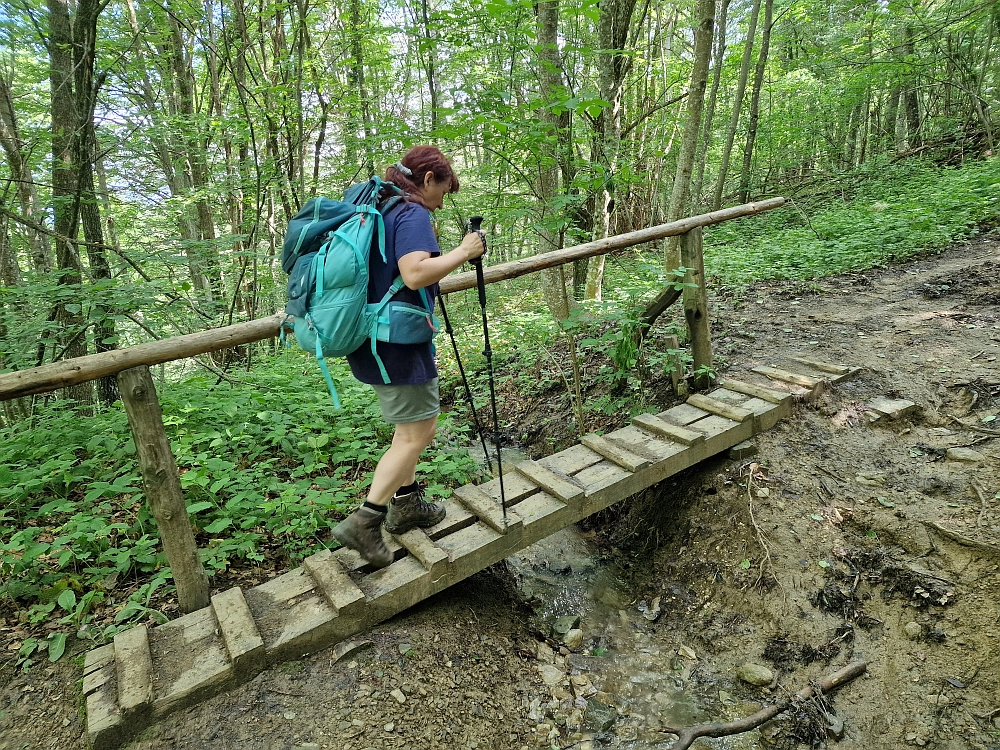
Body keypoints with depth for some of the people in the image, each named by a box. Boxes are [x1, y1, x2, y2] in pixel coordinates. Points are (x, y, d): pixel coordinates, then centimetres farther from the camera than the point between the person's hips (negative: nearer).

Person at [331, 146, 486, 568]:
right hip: (397, 343, -10)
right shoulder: (413, 214, -14)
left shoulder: (378, 210, 16)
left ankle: (406, 505, 30)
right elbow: (416, 274, -29)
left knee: (410, 428, 20)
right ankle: (363, 523, 1)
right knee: (418, 433, -1)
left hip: (372, 340, 10)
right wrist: (463, 252, -16)